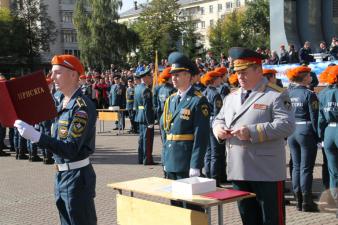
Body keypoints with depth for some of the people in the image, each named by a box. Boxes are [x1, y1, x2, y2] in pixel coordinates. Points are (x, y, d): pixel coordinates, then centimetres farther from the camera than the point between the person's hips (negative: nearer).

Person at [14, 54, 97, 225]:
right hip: (61, 174, 9)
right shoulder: (62, 104, 9)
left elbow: (71, 149, -25)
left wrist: (36, 136, -34)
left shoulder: (82, 106, -19)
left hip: (77, 177, -9)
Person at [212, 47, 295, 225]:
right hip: (238, 170, 6)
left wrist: (252, 132, -23)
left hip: (266, 171, -6)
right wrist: (218, 128, -4)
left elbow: (287, 124, -17)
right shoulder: (231, 97, 15)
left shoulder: (276, 95, -6)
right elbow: (219, 119, 22)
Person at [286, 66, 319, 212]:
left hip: (291, 131, 6)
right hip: (306, 131, -6)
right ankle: (307, 202, 3)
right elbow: (314, 117, -12)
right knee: (306, 168, 0)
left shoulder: (287, 94, 5)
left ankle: (298, 201, 17)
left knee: (296, 166, 12)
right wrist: (317, 135, -5)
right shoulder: (309, 94, -12)